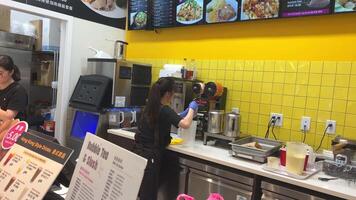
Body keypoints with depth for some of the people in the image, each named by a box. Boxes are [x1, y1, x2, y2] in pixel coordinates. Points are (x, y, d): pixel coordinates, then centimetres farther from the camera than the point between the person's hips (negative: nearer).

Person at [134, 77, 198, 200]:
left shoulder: (150, 107, 9)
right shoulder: (164, 110, -16)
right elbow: (185, 124, -27)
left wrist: (183, 114, 22)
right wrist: (192, 108, -9)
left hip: (139, 152, 8)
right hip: (149, 156, -8)